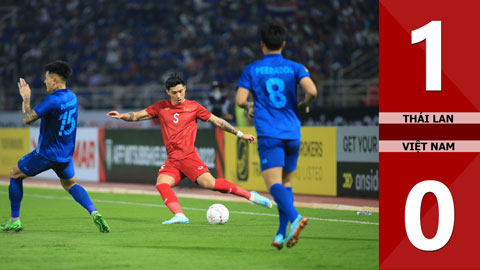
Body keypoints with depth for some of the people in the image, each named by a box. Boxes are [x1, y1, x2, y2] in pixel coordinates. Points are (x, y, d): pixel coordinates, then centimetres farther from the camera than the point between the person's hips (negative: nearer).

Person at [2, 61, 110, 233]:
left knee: (15, 175, 13)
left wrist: (26, 98, -8)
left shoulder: (53, 100, -22)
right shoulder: (71, 96, 5)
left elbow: (28, 119, -22)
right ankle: (93, 212, -3)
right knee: (70, 184, 25)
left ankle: (14, 221, 13)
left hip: (46, 154, -7)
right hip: (66, 155, 7)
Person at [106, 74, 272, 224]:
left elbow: (218, 121, 10)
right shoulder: (161, 107, 11)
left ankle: (250, 195, -11)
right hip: (172, 160, 4)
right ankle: (179, 216, -33)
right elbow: (137, 116, 16)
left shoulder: (193, 107, 4)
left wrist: (240, 134, 9)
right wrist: (121, 116, -4)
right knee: (161, 183, -23)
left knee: (209, 183, -22)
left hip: (188, 156, -4)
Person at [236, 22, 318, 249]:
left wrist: (249, 107, 21)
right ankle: (282, 234, 12)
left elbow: (240, 100, -2)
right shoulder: (294, 68, 7)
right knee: (286, 182, 17)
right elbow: (312, 91, -9)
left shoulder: (251, 70, 5)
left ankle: (295, 217, -39)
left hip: (268, 135, -3)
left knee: (274, 183, -12)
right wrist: (304, 106, 12)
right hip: (292, 133, 3)